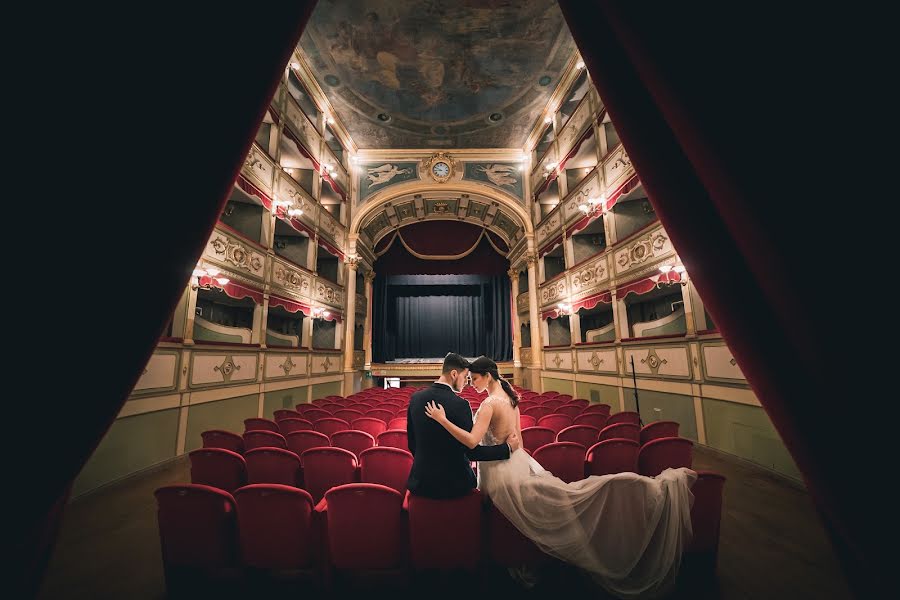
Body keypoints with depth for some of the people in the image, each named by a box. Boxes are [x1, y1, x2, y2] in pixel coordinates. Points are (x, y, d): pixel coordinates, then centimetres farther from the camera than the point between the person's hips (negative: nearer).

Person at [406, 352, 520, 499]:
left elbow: (412, 443, 6)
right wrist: (508, 447, -4)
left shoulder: (415, 398, -4)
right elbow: (472, 452, -15)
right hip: (453, 483, -4)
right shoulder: (460, 405, -21)